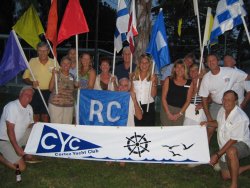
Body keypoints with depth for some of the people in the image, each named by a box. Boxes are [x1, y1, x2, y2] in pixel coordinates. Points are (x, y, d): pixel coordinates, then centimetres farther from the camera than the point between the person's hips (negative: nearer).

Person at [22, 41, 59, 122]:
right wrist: (31, 82, -16)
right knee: (35, 116, 7)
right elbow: (25, 77, 3)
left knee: (45, 116, 10)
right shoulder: (32, 61, -2)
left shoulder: (54, 63, -1)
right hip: (35, 92, 0)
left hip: (48, 93, 0)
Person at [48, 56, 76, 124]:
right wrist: (53, 75, -14)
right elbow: (51, 88, -10)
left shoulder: (72, 76, 10)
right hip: (56, 104, -4)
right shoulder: (57, 74, -2)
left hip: (69, 105, 4)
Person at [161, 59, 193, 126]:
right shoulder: (168, 80, 2)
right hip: (166, 109, -1)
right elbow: (163, 98, -1)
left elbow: (188, 100, 4)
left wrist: (179, 114, -5)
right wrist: (168, 113, -8)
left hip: (180, 111, 1)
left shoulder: (189, 83, 4)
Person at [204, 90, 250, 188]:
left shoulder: (240, 118, -28)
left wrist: (217, 155, -25)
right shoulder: (222, 110, -4)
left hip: (241, 144, -8)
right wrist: (208, 123, -1)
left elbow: (233, 141, -26)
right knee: (226, 176, 12)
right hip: (225, 147, 8)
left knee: (230, 151, -43)